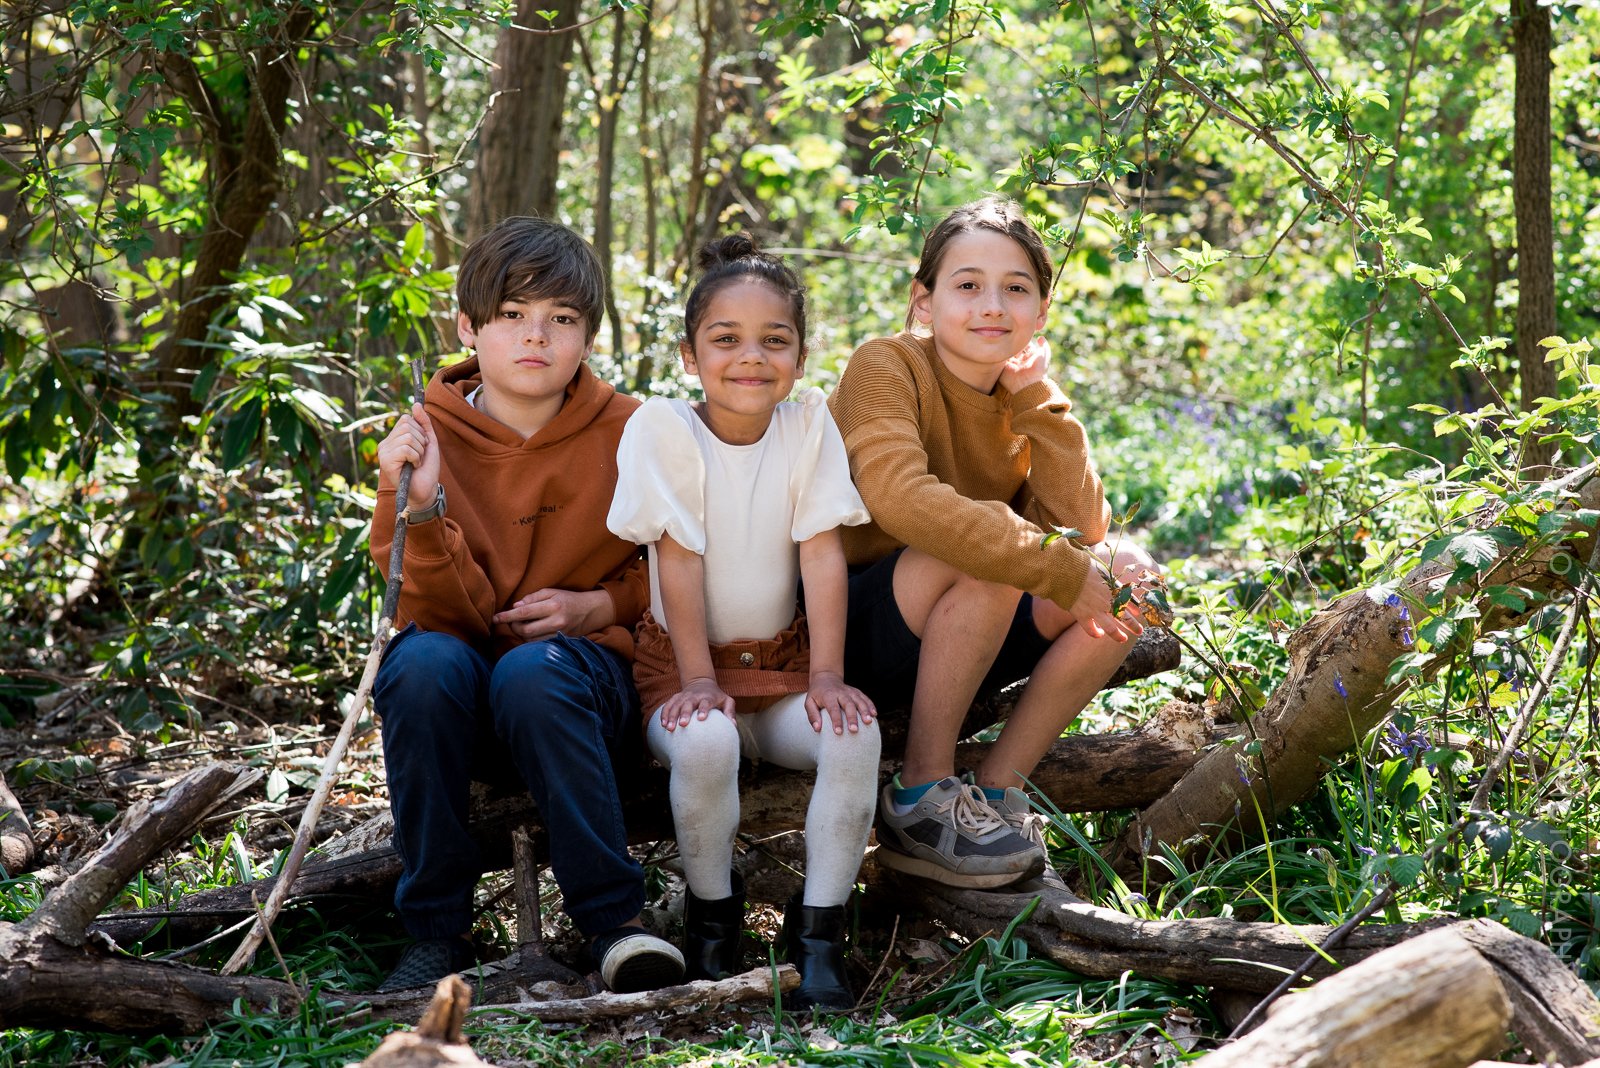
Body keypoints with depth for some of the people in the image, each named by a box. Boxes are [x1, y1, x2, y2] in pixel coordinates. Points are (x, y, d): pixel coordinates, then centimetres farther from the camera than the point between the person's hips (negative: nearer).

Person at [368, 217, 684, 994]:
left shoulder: (627, 433, -1)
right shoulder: (427, 439, -2)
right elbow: (451, 614, -10)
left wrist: (600, 605, -7)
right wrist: (423, 512, -27)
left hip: (582, 677, -1)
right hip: (462, 706, 1)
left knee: (532, 670, -34)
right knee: (425, 661, -32)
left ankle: (614, 920, -27)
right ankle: (436, 929, -20)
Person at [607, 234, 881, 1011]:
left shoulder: (809, 423, -3)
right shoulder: (663, 427, -10)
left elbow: (822, 552, -7)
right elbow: (679, 561, -13)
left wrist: (827, 675, -14)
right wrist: (698, 680, -17)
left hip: (782, 659, 2)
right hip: (685, 660, -2)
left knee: (855, 735, -27)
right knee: (705, 742, -34)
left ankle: (818, 928, -12)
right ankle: (711, 911, -7)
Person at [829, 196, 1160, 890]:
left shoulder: (1025, 399, 6)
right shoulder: (887, 367, -14)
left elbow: (1083, 524, -8)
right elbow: (900, 498, -34)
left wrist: (1034, 396, -12)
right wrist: (1061, 569, -33)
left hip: (961, 640, 7)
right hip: (851, 632, -7)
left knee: (1126, 593, -11)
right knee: (984, 563, -33)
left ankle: (993, 794, -9)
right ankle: (920, 800, -19)